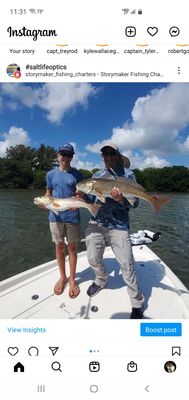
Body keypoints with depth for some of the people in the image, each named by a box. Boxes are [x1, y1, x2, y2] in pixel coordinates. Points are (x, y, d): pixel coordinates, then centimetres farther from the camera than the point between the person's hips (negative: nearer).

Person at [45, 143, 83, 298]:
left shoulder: (77, 174, 0)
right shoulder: (51, 174, 6)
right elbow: (48, 194, 10)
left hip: (72, 217, -1)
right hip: (56, 216, 2)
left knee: (72, 247, 7)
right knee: (59, 246, 12)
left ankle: (72, 279, 25)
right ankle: (63, 277, 31)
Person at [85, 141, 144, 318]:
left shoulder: (128, 174, 0)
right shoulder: (97, 175, 12)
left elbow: (134, 202, -5)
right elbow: (90, 197, 16)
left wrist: (121, 199, -24)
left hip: (118, 225, -4)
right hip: (95, 223, 4)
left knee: (126, 264, -4)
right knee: (94, 260, 12)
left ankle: (137, 303, 17)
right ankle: (101, 280, 44)